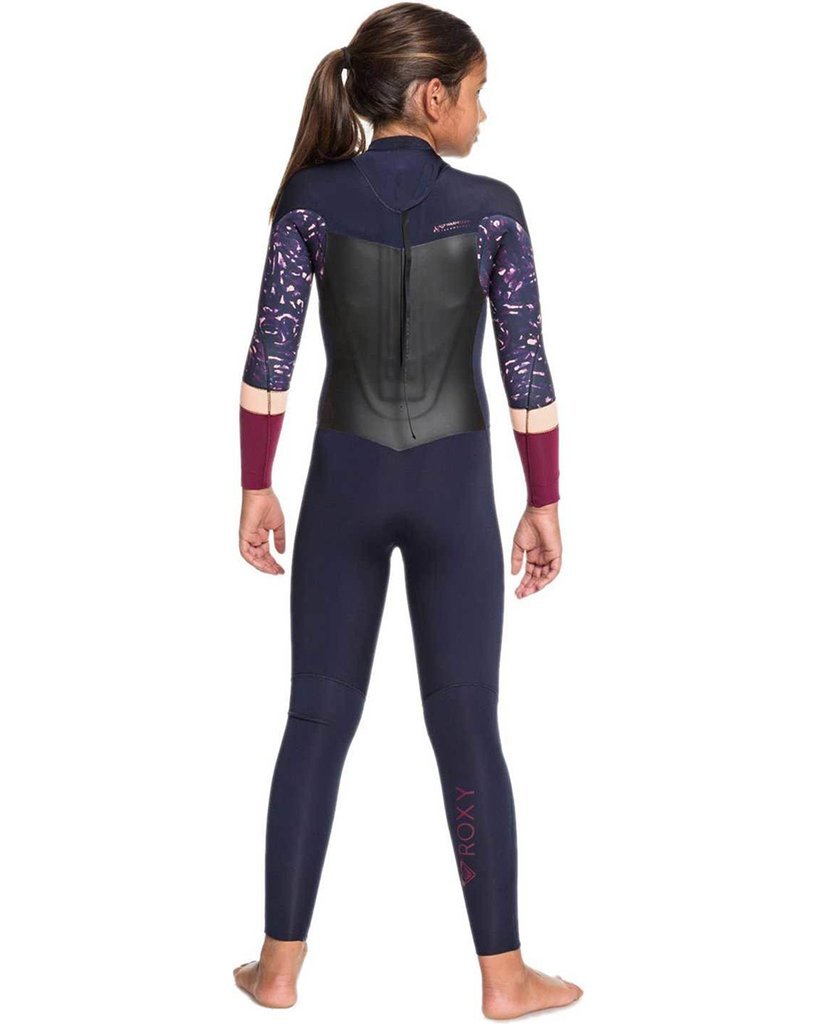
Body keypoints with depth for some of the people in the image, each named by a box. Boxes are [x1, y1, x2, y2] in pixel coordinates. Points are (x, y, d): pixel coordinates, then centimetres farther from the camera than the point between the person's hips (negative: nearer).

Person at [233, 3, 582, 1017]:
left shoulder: (312, 197, -3)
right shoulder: (490, 207, -7)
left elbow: (270, 353, -4)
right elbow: (526, 369, -6)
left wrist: (257, 486, 5)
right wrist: (544, 503, 3)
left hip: (343, 479, 2)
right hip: (452, 486, -1)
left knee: (317, 717, 10)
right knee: (467, 726, 6)